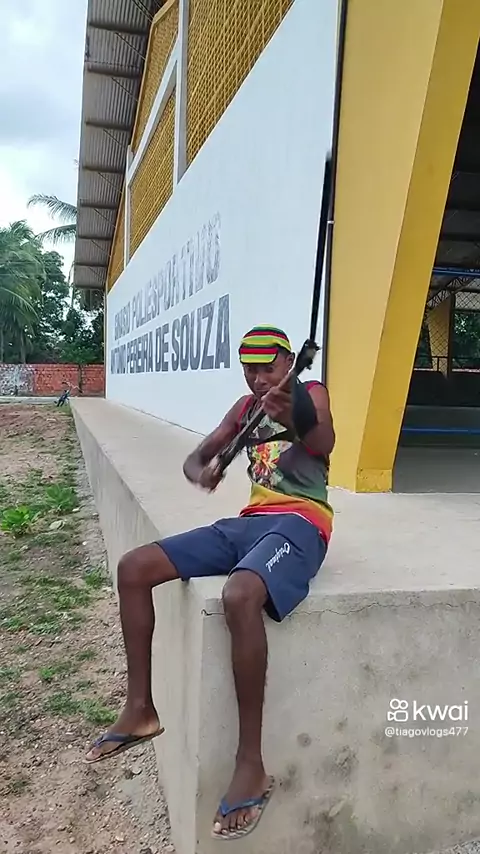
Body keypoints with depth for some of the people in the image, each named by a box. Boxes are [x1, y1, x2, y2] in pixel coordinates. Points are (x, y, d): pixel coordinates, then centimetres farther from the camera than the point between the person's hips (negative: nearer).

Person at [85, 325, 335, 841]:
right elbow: (195, 458, 18)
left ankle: (251, 766, -24)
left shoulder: (310, 393, 2)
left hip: (299, 523, -7)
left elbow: (325, 446, -19)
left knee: (240, 596, -39)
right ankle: (140, 710, 6)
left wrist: (293, 419, -42)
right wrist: (202, 473, -8)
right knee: (134, 569, -5)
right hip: (249, 521, 7)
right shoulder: (245, 408, 19)